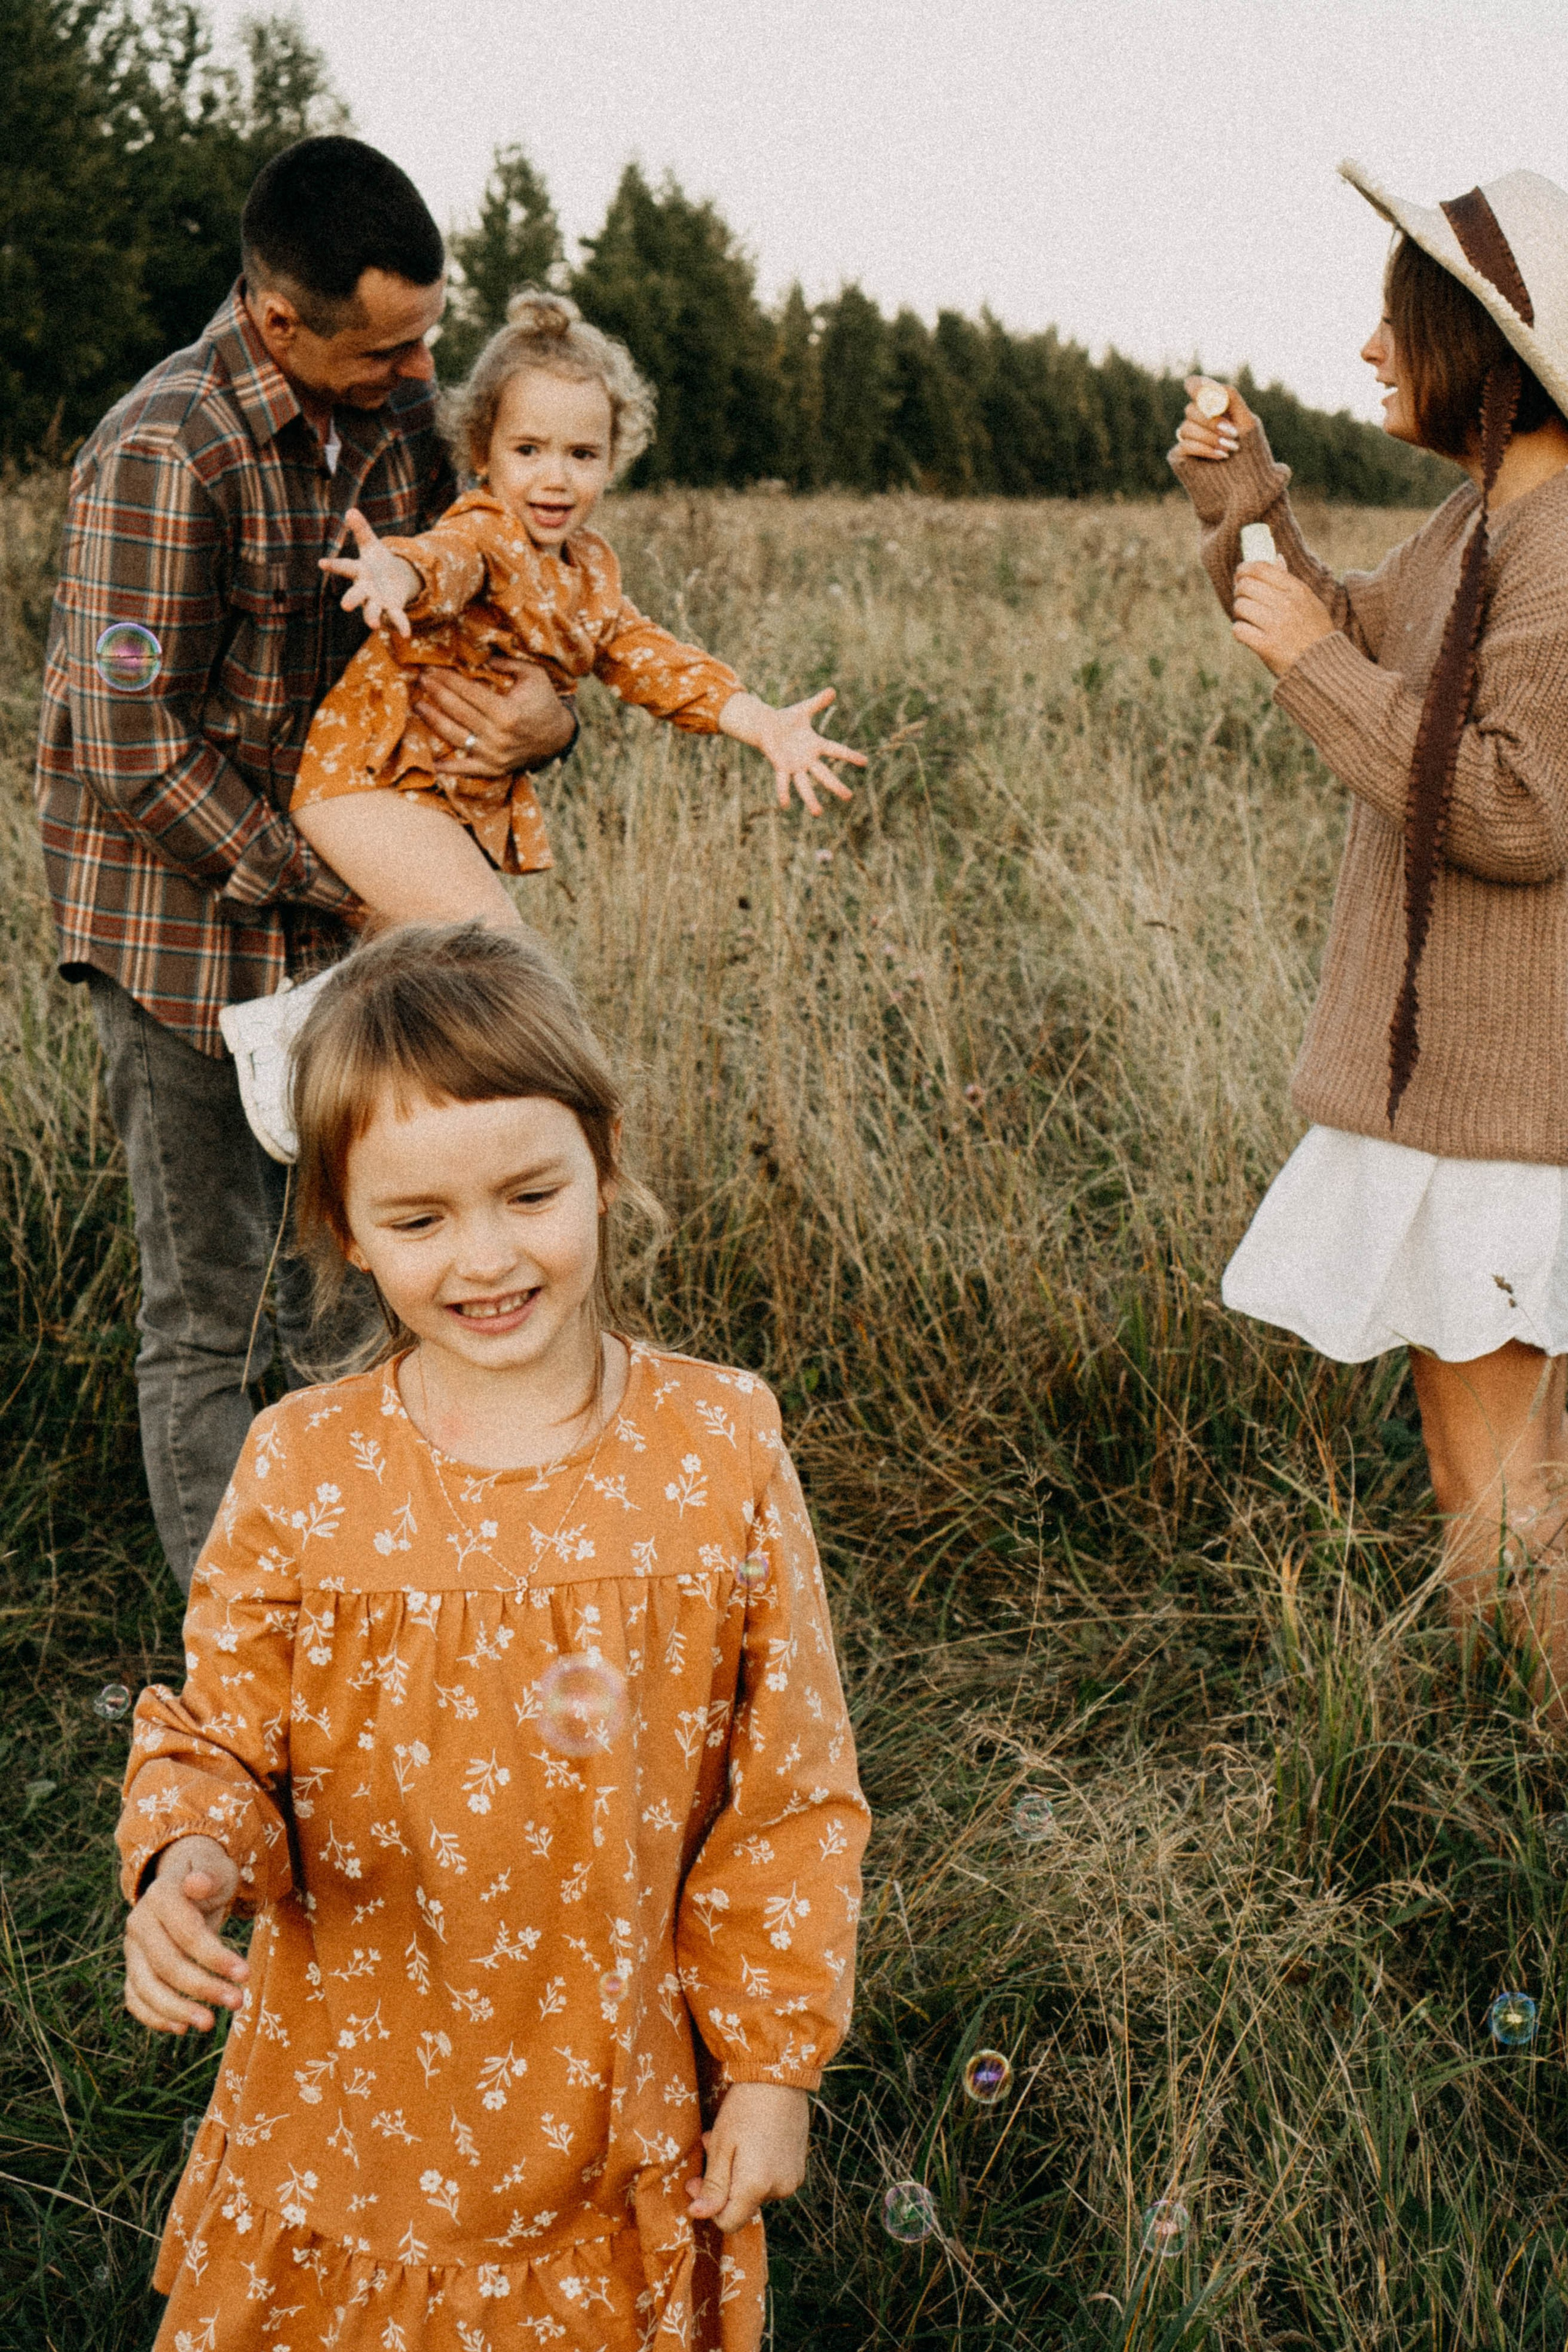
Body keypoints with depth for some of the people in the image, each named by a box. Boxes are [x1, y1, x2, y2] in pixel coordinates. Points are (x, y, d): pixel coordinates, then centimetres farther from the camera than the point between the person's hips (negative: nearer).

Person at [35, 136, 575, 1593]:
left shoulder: (397, 411, 1)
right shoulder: (163, 455, -21)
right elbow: (137, 756, -21)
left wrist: (542, 716, -13)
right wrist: (338, 884, -17)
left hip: (344, 897, 6)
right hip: (185, 918, -6)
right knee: (209, 1310, 3)